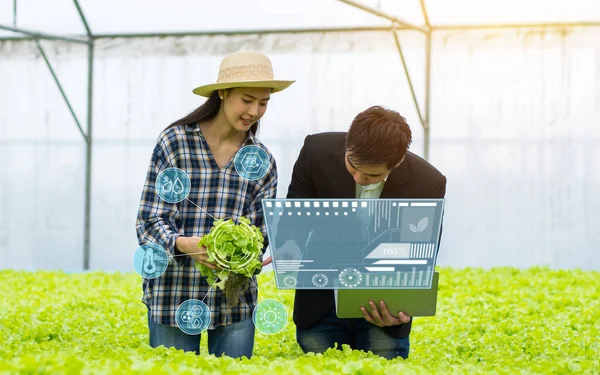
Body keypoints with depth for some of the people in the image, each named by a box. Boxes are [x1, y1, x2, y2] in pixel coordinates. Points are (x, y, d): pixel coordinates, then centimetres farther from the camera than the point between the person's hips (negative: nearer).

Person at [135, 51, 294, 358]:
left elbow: (259, 233, 3)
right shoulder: (175, 142, -3)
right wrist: (182, 243, -25)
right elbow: (150, 220, -6)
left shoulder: (262, 161, 7)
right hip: (173, 295, -3)